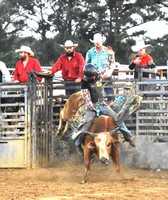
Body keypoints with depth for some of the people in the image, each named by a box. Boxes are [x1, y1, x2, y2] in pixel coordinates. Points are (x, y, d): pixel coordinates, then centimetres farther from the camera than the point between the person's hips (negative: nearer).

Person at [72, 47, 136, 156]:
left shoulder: (99, 76, 3)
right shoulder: (85, 83, -9)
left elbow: (110, 69, 10)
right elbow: (87, 98, -11)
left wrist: (112, 56, 2)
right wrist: (93, 108, -14)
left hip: (102, 104, 4)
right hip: (92, 106, -4)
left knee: (117, 117, -7)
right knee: (87, 122, -21)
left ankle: (128, 136, 3)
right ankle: (78, 143, -12)